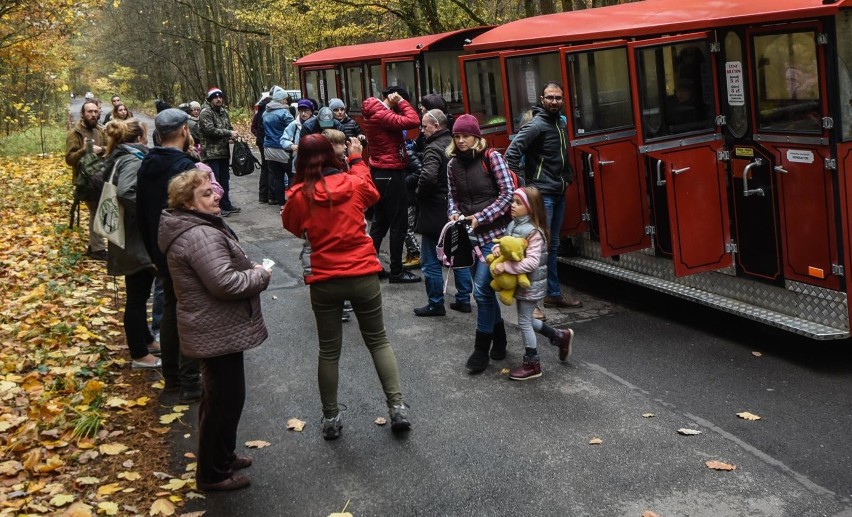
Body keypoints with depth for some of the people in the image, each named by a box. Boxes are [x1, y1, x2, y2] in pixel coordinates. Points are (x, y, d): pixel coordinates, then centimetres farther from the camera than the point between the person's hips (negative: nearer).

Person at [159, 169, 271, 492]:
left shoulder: (191, 227, 10)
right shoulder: (201, 236, -26)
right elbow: (225, 283, -31)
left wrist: (249, 269, 7)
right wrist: (261, 275, -14)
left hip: (213, 330, 11)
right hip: (218, 333, -11)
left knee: (220, 397, 23)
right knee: (225, 400, 1)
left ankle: (223, 456, 39)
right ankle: (213, 474, 14)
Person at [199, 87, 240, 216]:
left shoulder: (223, 111, 14)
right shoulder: (205, 112, -12)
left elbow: (229, 126, 23)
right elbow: (210, 130, -23)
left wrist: (232, 135, -1)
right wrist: (229, 133, -20)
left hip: (224, 151, 8)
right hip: (211, 152, -8)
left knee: (225, 180, 16)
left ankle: (226, 204, 25)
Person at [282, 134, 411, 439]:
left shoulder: (299, 197, -10)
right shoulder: (354, 184, -5)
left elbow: (293, 227, 11)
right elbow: (370, 192, 20)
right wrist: (356, 159, 31)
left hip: (324, 282, -1)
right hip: (364, 276, 1)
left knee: (329, 350, 12)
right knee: (378, 341, 16)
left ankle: (330, 418, 20)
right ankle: (397, 407, 10)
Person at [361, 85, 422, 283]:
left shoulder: (374, 113, 11)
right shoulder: (382, 115, -20)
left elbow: (398, 121, 13)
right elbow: (413, 121, -28)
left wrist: (397, 104, 3)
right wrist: (401, 102, -17)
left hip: (380, 174, 10)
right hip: (391, 175, -10)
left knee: (380, 222, 16)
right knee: (398, 224, -2)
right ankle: (396, 272, 4)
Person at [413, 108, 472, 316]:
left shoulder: (434, 148, -17)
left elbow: (428, 176, -33)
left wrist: (419, 194, -15)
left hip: (436, 213, -8)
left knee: (430, 262, 2)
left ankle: (436, 304, 7)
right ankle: (463, 299, 23)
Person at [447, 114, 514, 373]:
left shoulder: (491, 157, -8)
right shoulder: (453, 164, 8)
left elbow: (507, 193, -11)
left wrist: (481, 218, -16)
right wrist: (454, 213, -6)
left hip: (493, 232, -5)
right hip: (470, 235, 6)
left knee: (481, 289, -9)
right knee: (484, 289, 13)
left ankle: (481, 349, 2)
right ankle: (499, 339, 29)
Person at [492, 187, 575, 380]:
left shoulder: (534, 232, -22)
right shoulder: (513, 225, 3)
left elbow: (532, 262, -30)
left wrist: (506, 266, -33)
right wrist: (498, 248, -9)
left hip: (531, 283, -9)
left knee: (524, 321, 0)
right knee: (526, 320, 19)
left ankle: (532, 365, 14)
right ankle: (561, 337, 37)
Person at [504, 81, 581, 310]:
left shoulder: (561, 123, 12)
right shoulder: (536, 125, -14)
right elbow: (512, 154, -21)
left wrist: (568, 176, 16)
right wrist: (521, 184, -20)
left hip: (559, 194, 8)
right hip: (541, 194, -8)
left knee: (552, 246, 14)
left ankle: (554, 294, 22)